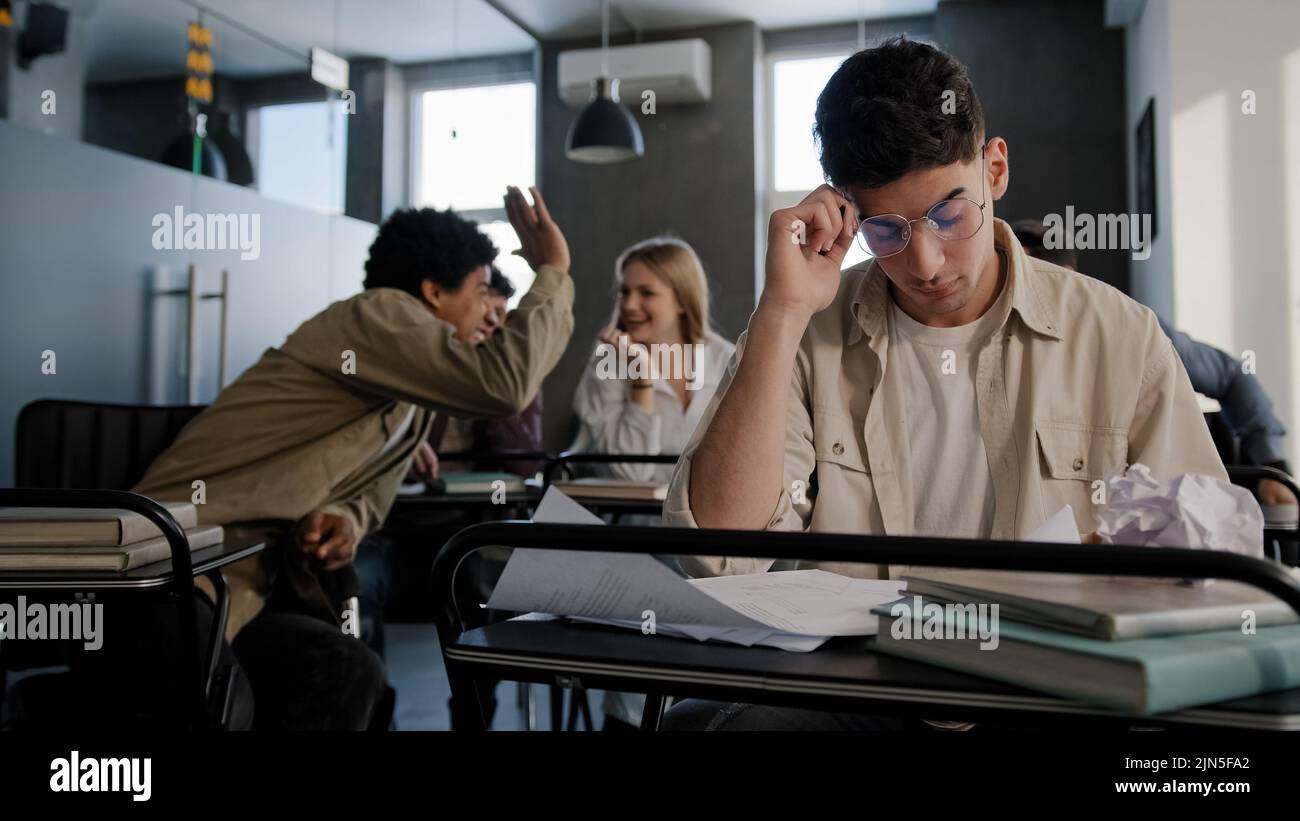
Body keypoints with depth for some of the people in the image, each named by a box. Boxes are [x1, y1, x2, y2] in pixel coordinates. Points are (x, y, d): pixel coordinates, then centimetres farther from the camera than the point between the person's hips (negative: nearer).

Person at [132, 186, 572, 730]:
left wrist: (344, 520, -10)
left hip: (258, 570, 10)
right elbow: (504, 384, -31)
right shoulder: (377, 315, -17)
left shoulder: (420, 395, 12)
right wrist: (552, 273, -17)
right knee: (341, 675, -21)